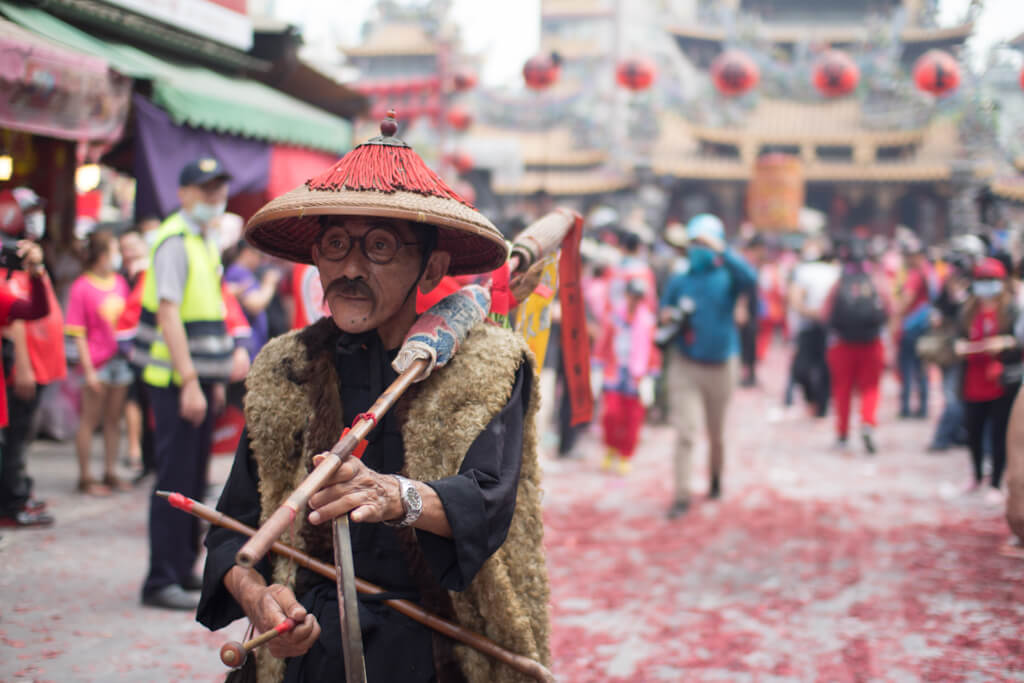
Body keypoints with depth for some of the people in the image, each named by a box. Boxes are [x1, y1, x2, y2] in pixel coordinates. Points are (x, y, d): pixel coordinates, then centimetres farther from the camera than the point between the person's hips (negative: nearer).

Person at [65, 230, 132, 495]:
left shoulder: (120, 282, 7)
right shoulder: (82, 287, -9)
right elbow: (78, 334, -10)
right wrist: (88, 370, -13)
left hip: (120, 360, 6)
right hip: (97, 363, -6)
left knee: (113, 419, 11)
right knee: (90, 420, 2)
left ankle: (110, 473, 19)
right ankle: (85, 477, 10)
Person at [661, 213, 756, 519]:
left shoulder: (727, 277, -8)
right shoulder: (679, 281, 0)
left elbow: (750, 278, -31)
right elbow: (665, 309, 12)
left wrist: (721, 250, -37)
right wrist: (667, 317, -12)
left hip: (720, 365, 0)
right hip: (685, 366, 0)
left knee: (716, 433, 16)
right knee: (684, 433, -8)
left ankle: (716, 479, 41)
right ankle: (682, 496, -4)